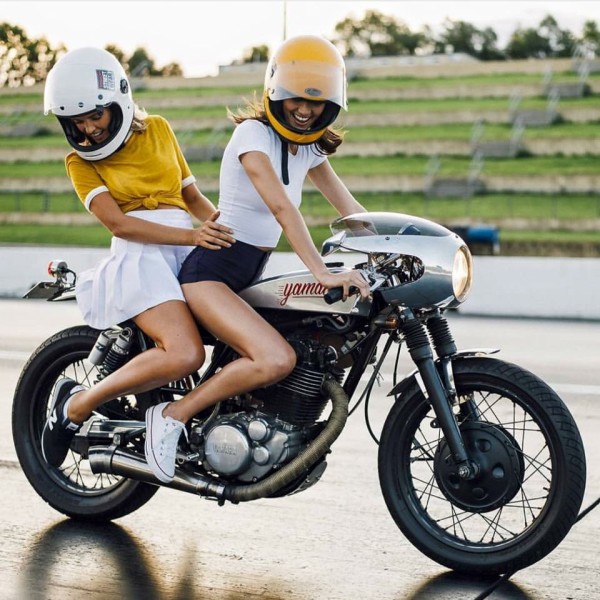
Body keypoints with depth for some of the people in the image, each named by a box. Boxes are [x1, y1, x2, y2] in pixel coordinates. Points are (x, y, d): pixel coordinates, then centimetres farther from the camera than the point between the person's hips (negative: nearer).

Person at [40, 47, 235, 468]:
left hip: (192, 252, 5)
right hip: (139, 255, -5)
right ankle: (75, 405, -13)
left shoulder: (158, 129, 17)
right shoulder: (81, 162, 5)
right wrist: (191, 236, -21)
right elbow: (117, 222, -10)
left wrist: (227, 228, 1)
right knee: (185, 355, -29)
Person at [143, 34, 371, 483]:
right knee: (277, 359, -28)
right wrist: (322, 272, -38)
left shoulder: (309, 147, 10)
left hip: (252, 277, 9)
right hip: (211, 271, -9)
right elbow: (281, 206, -28)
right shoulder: (254, 132, -15)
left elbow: (349, 207, 13)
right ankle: (172, 416, -13)